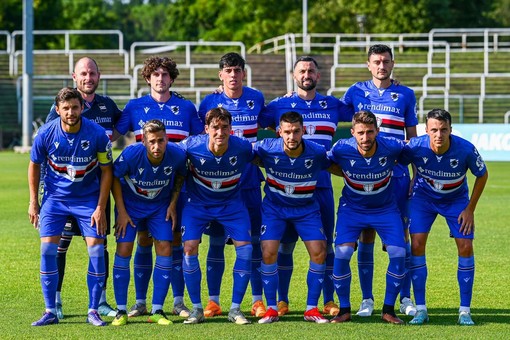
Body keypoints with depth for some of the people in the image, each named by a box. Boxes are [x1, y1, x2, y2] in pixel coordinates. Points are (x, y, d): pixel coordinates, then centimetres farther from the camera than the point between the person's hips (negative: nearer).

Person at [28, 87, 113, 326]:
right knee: (47, 248, -10)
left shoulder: (97, 134, -17)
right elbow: (34, 165, 4)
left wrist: (101, 207, -10)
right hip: (54, 197, 1)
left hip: (88, 198, -1)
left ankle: (93, 311, 3)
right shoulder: (45, 134, -14)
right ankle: (50, 312, 0)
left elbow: (106, 170, -7)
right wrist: (33, 201, 3)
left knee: (96, 249, -9)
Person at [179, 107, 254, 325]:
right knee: (189, 248, -15)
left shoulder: (242, 147, -22)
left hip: (231, 204, 1)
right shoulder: (192, 146, -24)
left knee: (244, 247, -14)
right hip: (198, 204, 0)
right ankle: (197, 309, 0)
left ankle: (235, 309, 0)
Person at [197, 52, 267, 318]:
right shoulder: (209, 102, -1)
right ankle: (213, 301, 7)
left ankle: (258, 301, 6)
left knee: (254, 240, 1)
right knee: (216, 241, 1)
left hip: (249, 181, 1)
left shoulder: (256, 98, 3)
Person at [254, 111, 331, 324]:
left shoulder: (317, 153, -20)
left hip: (306, 208, 0)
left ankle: (311, 309, 1)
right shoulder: (267, 149, -21)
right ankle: (271, 308, 0)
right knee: (268, 252, -14)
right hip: (274, 207, 0)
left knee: (318, 252, -11)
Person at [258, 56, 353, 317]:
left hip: (322, 185, 2)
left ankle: (329, 301, 9)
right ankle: (282, 301, 9)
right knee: (286, 243, 1)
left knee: (325, 243, 3)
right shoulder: (280, 105, 4)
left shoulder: (332, 105, 11)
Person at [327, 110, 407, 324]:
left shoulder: (392, 147, -23)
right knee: (342, 253, -17)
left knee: (398, 253, -14)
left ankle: (388, 310, 3)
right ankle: (344, 310, 1)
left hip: (385, 208, 1)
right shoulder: (341, 149, -23)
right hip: (352, 208, 0)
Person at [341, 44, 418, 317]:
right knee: (366, 235, 1)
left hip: (397, 174, 0)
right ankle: (367, 299, 7)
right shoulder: (356, 92, 6)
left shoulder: (405, 95, 7)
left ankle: (405, 298, 7)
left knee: (401, 233, 0)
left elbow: (412, 137, 10)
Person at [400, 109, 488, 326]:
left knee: (465, 247, -10)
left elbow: (482, 175, -10)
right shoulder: (415, 147, -29)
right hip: (423, 196, 0)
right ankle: (420, 309, -5)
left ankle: (465, 310, 1)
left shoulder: (466, 149, -29)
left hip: (456, 199, 0)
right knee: (417, 244, -14)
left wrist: (470, 209, -9)